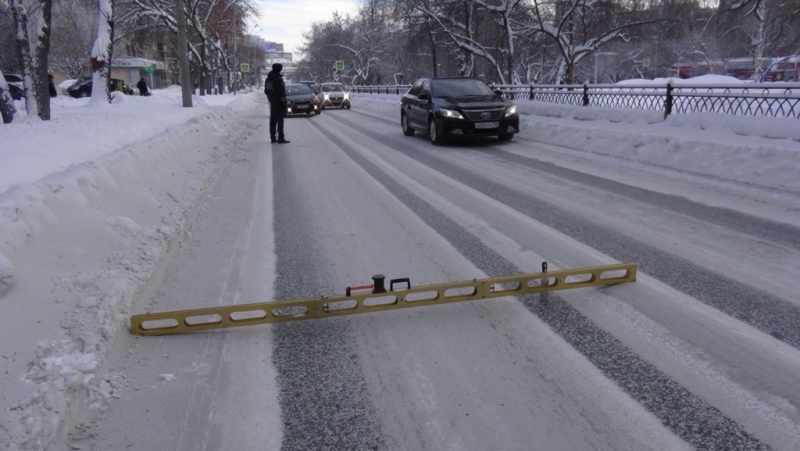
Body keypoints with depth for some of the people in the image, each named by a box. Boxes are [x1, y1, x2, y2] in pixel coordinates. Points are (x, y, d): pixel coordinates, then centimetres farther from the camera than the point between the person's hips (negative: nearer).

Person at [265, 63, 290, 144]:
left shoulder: (268, 79, 11)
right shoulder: (278, 79, -16)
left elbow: (266, 91, 17)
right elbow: (282, 92, -19)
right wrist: (284, 102, -15)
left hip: (272, 103, 8)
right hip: (279, 103, -8)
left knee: (273, 120, 12)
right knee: (280, 120, -7)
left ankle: (273, 138, 14)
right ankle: (281, 138, -9)